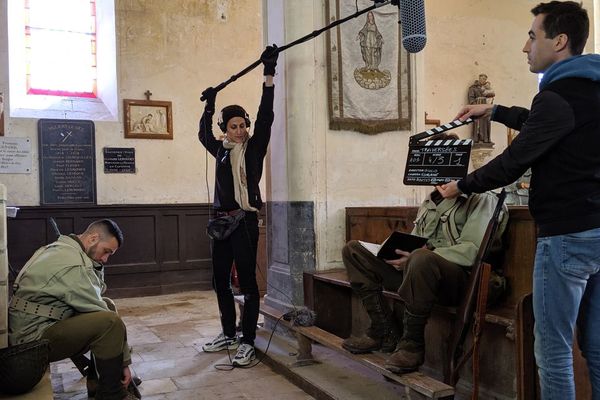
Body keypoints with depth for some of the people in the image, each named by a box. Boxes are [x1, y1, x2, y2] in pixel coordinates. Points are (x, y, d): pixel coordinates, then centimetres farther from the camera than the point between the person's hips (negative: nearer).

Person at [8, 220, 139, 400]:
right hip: (34, 337, -11)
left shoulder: (58, 248, 12)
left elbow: (94, 295, 13)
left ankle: (95, 378, 12)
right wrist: (124, 360, -13)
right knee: (111, 322, -26)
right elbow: (107, 320, -19)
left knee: (108, 306, 10)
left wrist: (94, 264, 0)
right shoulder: (73, 264, -21)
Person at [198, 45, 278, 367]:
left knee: (247, 281, -5)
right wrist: (209, 105, 30)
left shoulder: (254, 147, 0)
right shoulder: (221, 150, 13)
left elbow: (265, 116, -10)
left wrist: (269, 75, -13)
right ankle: (228, 334, 27)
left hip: (245, 220, -6)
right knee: (220, 279, 12)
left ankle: (247, 343, 2)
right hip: (221, 220, 6)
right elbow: (203, 134, 32)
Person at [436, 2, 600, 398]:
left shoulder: (559, 96, -16)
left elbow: (513, 163, -13)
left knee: (553, 349, 1)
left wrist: (462, 186, 2)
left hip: (567, 235, -10)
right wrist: (495, 111, 33)